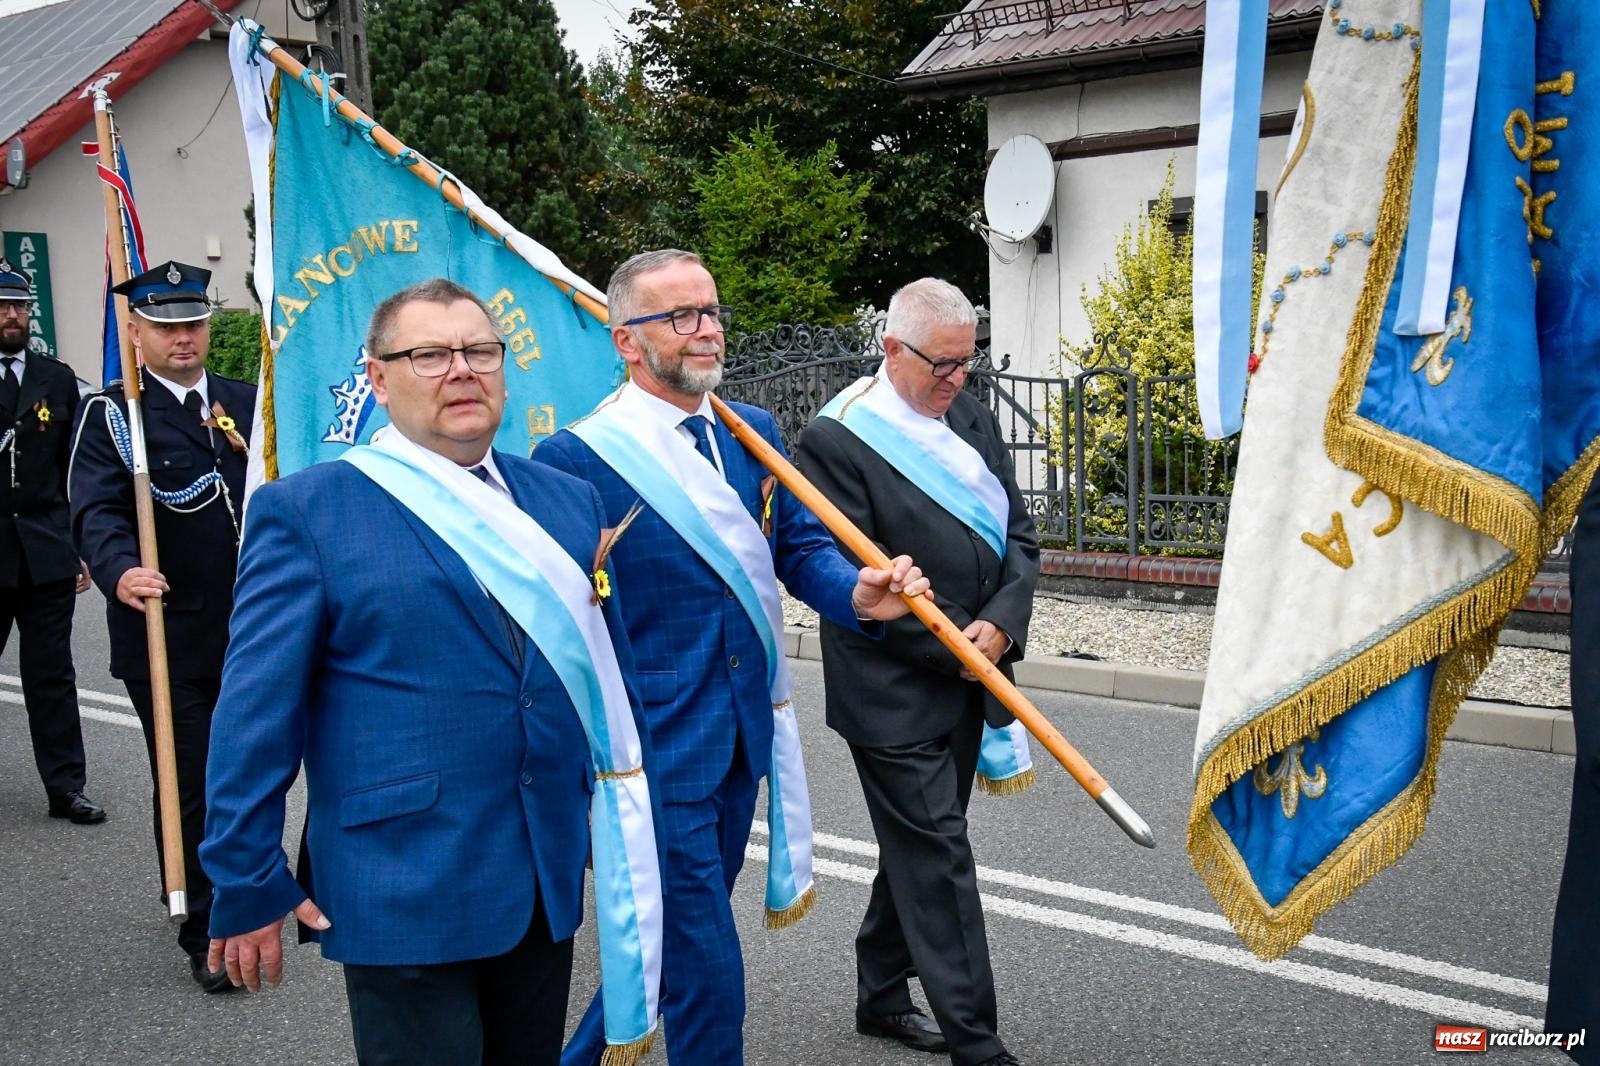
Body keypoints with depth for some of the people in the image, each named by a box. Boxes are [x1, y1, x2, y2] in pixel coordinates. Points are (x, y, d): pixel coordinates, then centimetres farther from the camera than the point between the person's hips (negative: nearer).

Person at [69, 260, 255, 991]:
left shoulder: (244, 404, 12)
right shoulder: (109, 414, -4)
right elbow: (98, 511, -19)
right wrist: (120, 571, -36)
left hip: (250, 633, 5)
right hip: (166, 639, -5)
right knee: (190, 787, 1)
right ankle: (205, 931, 13)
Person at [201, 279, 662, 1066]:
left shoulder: (568, 501, 8)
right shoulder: (307, 511, -7)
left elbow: (611, 669, 14)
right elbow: (255, 712, -8)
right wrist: (247, 883, -9)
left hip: (548, 879, 5)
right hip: (401, 892, -5)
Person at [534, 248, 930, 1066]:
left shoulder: (754, 432, 6)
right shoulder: (575, 457, -13)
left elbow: (800, 546, 4)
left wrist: (858, 593, -17)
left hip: (745, 737, 7)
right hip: (656, 746, -7)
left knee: (679, 943, 21)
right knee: (707, 972, 0)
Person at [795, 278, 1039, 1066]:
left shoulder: (970, 416, 7)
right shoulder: (836, 440, -14)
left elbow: (1017, 532, 8)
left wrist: (1000, 624, -9)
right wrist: (948, 644, -17)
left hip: (966, 681, 7)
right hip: (894, 695, -7)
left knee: (920, 848, 19)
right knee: (939, 860, -2)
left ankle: (881, 996, 36)